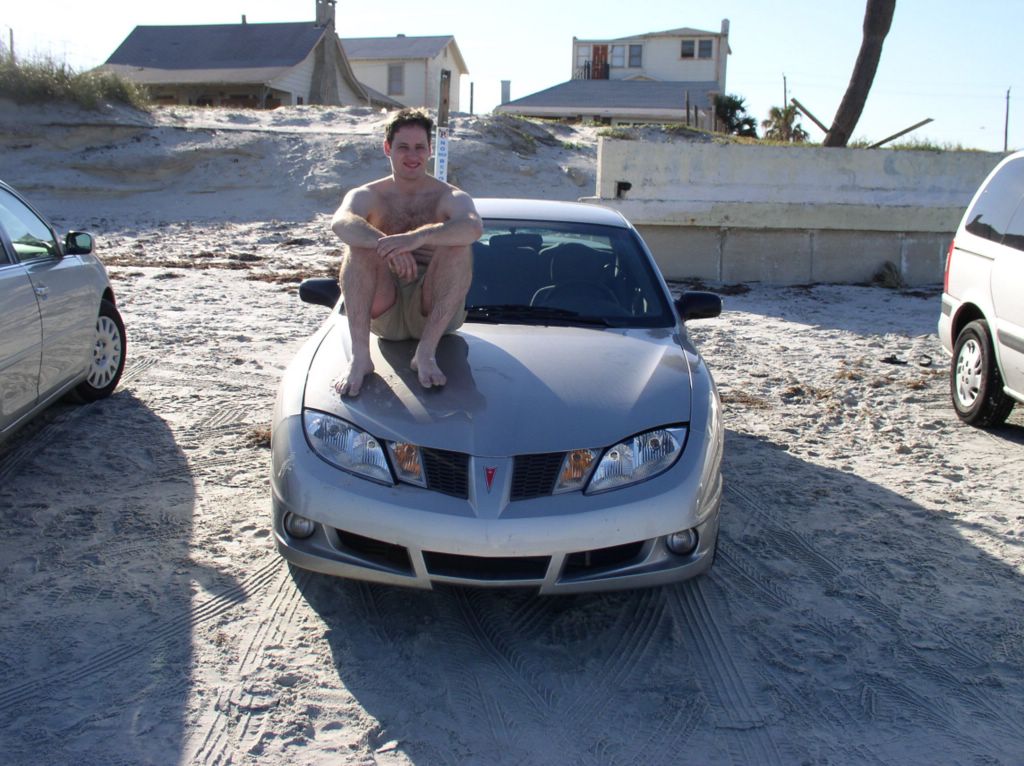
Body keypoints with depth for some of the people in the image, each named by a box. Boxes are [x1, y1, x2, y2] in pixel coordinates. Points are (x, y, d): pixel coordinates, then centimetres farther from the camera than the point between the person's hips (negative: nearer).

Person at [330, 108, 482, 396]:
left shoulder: (449, 197, 0)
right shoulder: (368, 196, 2)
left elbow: (474, 227, -25)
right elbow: (340, 223, -23)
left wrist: (418, 237, -42)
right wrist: (387, 245, -43)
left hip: (434, 311, -1)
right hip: (383, 314, 1)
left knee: (458, 247, -25)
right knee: (358, 246, -23)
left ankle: (426, 353, -26)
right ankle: (359, 357, -27)